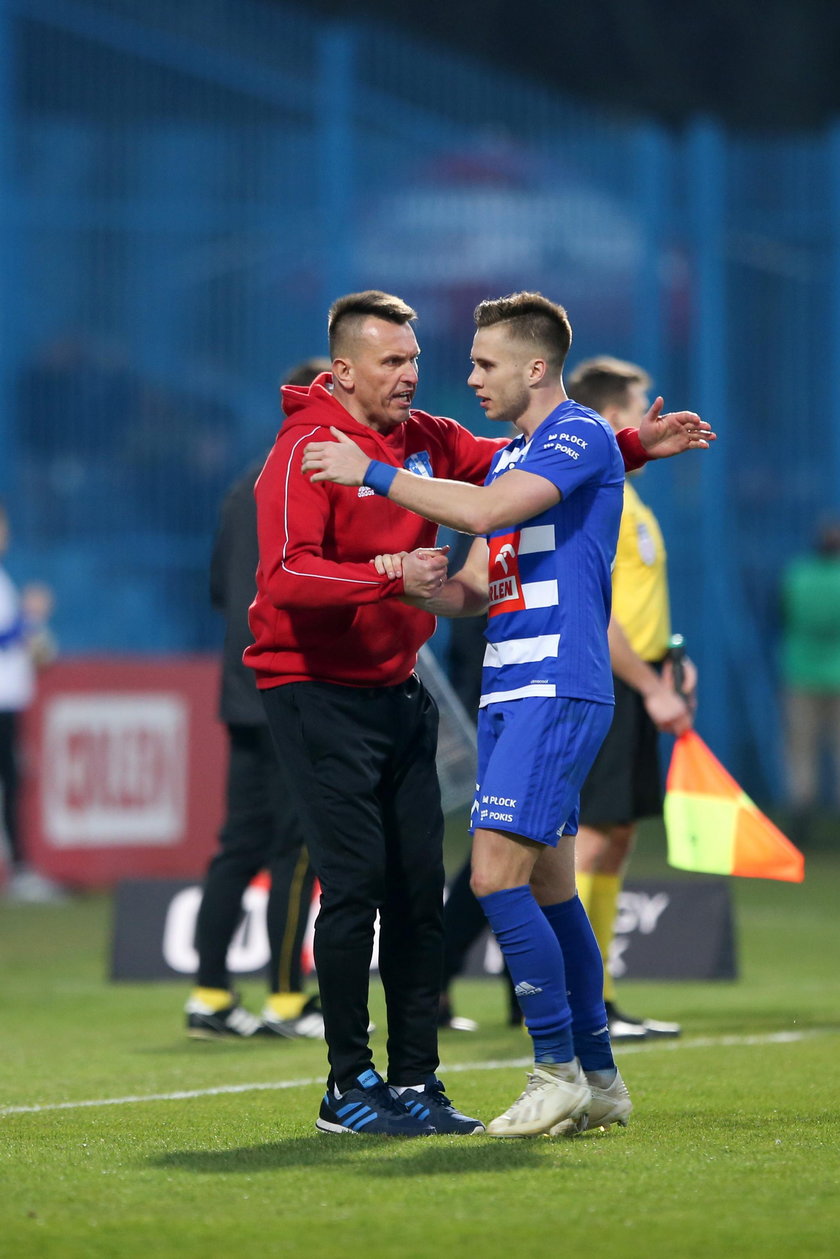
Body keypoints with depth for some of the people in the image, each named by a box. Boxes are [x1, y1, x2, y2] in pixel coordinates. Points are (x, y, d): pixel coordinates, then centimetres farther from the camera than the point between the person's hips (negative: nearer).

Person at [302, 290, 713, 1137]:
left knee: (497, 875, -16)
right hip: (510, 691, 9)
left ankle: (559, 1070, -10)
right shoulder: (511, 457, 20)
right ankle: (598, 1081, 16)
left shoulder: (582, 437, -9)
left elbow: (485, 512, -24)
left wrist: (373, 473, -16)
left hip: (558, 692, -9)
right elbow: (476, 590, 19)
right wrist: (414, 578, -1)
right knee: (548, 888, 11)